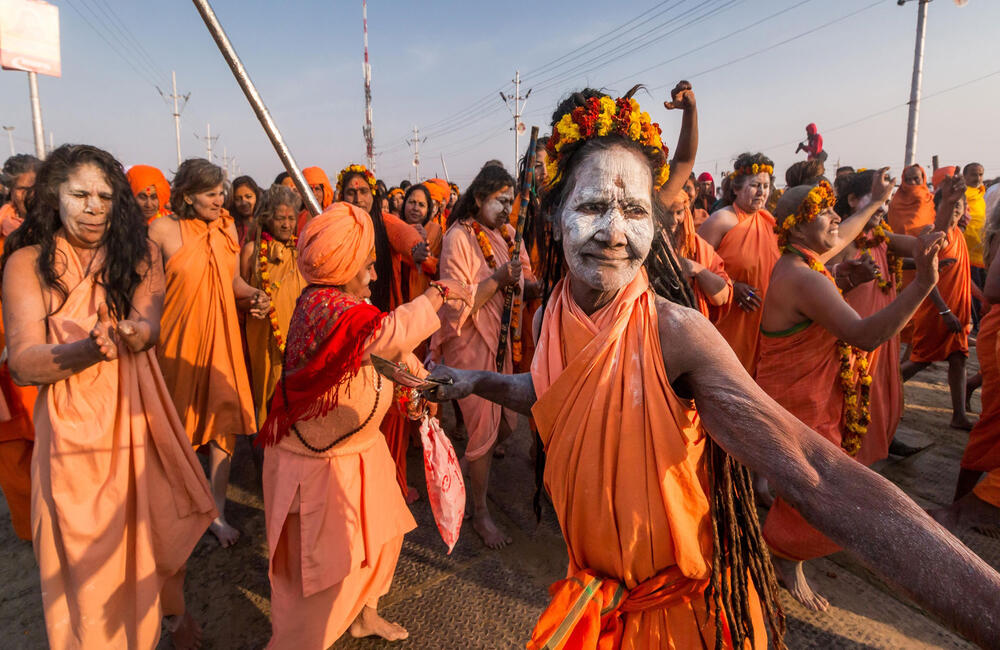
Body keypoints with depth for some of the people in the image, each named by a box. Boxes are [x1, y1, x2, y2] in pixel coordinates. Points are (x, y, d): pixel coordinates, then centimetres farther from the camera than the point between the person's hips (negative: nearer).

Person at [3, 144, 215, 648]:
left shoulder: (139, 254, 2)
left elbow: (149, 326, -14)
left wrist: (128, 336, -37)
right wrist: (87, 350, -32)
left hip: (139, 416, 2)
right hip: (72, 424, -2)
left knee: (161, 522, 14)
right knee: (85, 549, 9)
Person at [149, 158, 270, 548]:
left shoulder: (227, 227, 4)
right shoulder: (163, 230, -9)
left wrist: (254, 295, -6)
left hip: (221, 336, 3)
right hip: (179, 336, -3)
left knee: (224, 419, 1)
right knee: (178, 424, 11)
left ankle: (217, 512, 13)